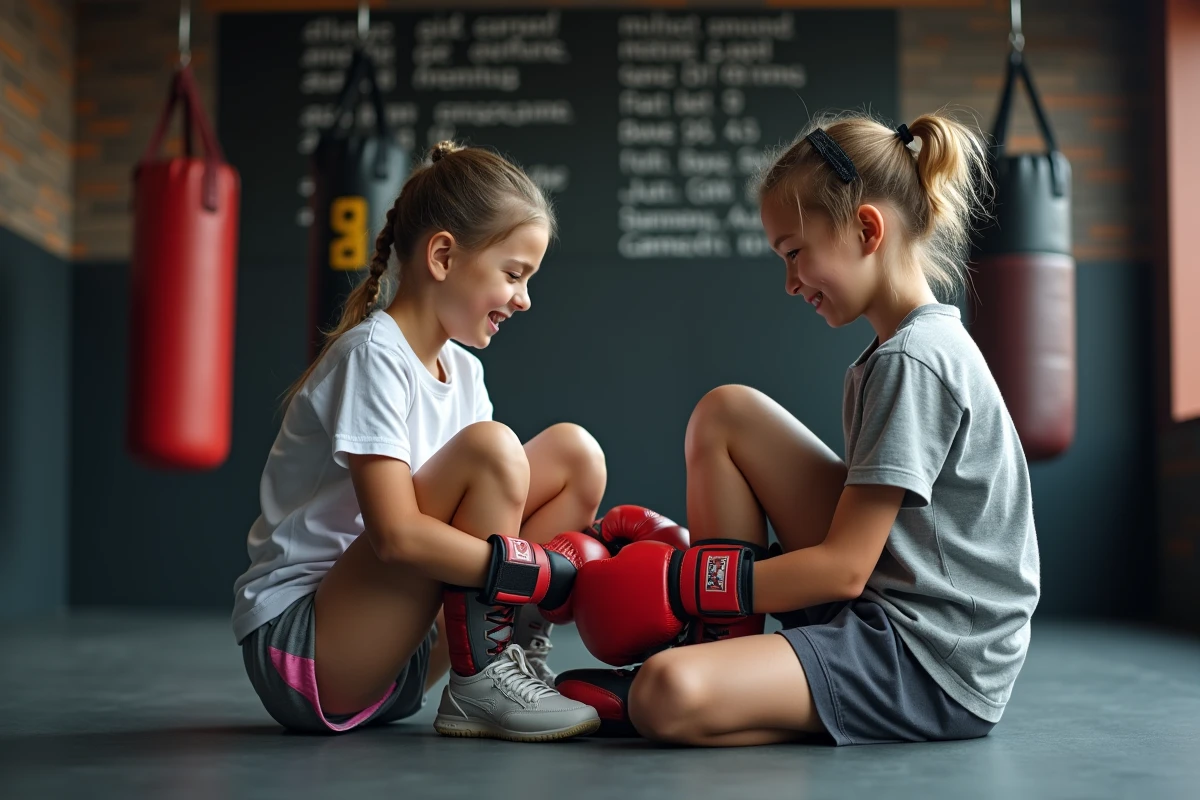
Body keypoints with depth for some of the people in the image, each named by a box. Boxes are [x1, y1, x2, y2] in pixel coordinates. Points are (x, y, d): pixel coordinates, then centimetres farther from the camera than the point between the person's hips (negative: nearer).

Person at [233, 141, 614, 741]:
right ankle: (481, 688, -15)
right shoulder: (373, 355, -17)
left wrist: (606, 534, -9)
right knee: (490, 446, -26)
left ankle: (515, 662, -4)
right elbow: (397, 535, -26)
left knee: (573, 452, 0)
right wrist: (544, 570, -23)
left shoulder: (462, 372, 11)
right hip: (297, 644, -8)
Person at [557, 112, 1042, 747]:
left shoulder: (912, 361, -18)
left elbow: (843, 568, -19)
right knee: (725, 412, 4)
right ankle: (723, 652, 4)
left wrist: (681, 584, -13)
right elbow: (852, 554, 15)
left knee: (668, 695, -33)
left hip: (934, 667, -10)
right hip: (874, 605, 10)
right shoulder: (913, 345, 13)